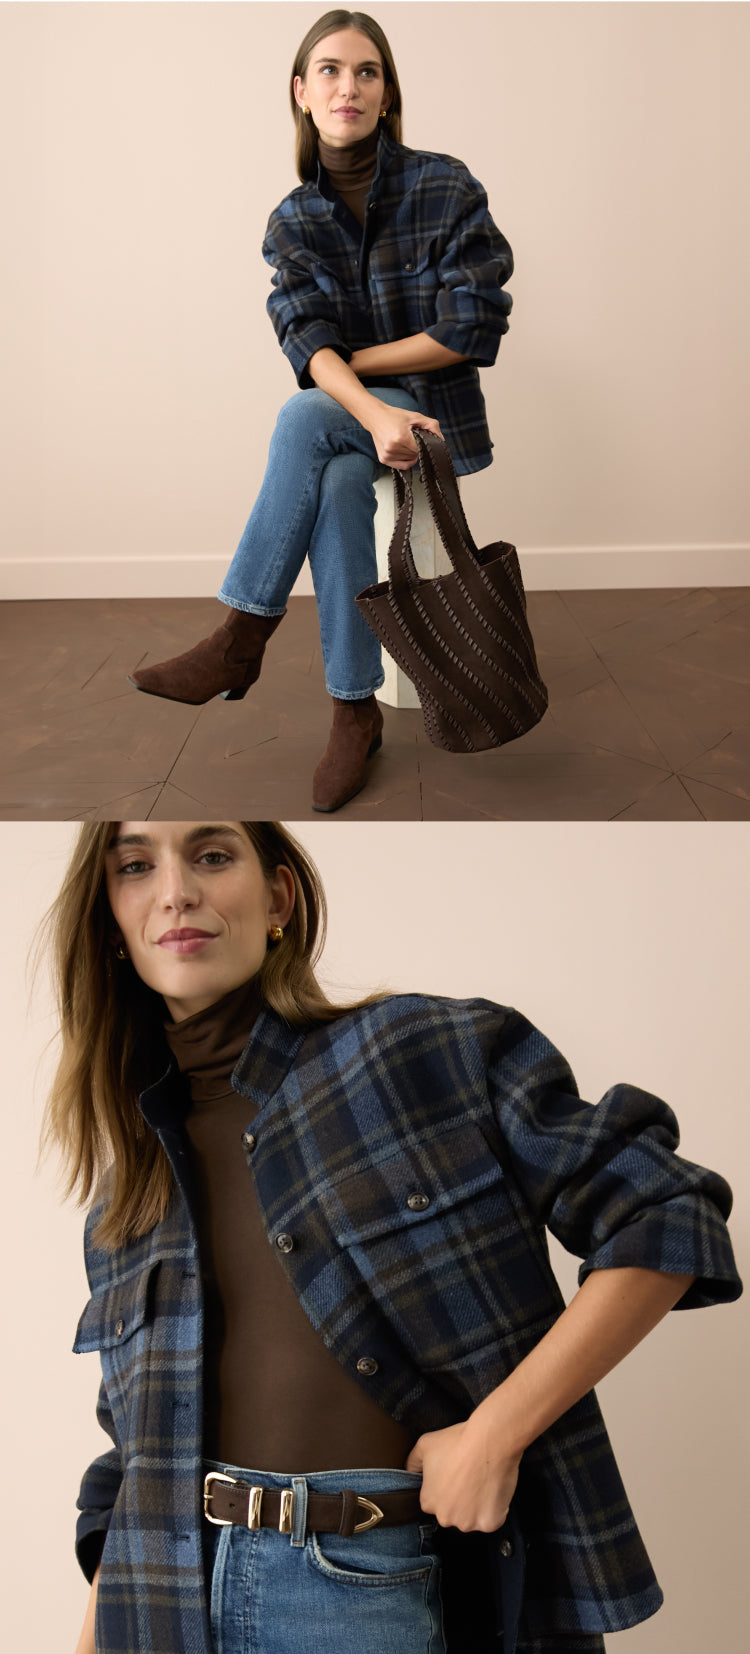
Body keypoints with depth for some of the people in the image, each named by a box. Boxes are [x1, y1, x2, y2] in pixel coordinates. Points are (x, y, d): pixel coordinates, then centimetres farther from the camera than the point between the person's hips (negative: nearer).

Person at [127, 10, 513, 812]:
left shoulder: (445, 188, -7)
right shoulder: (292, 220, 3)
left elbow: (472, 330, -12)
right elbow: (306, 339, -12)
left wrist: (349, 360, -8)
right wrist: (372, 412, -33)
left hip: (438, 411, -3)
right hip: (352, 416, 3)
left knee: (304, 418, -31)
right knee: (338, 489, -31)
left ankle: (241, 641, -25)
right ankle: (354, 711, -22)